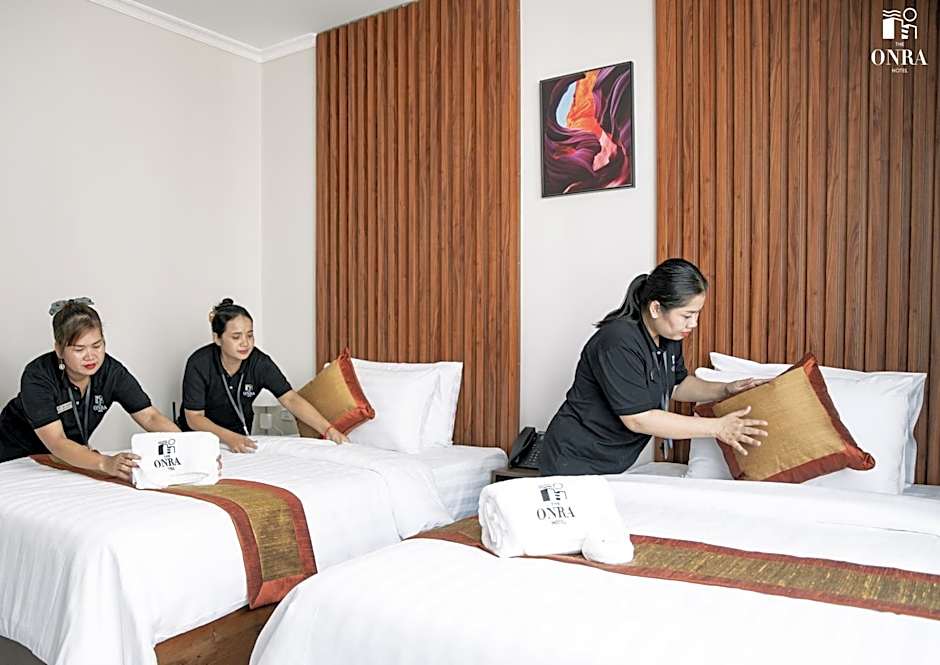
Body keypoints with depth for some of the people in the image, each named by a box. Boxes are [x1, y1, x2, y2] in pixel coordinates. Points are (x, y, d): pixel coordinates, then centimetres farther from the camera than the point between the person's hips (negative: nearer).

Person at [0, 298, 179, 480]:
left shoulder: (111, 371, -17)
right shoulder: (37, 378, -26)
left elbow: (150, 417, -17)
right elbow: (56, 442, -34)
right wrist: (106, 463, -51)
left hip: (71, 458, 2)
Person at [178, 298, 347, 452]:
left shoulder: (260, 362, -16)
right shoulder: (199, 364, -22)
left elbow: (290, 399, -20)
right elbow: (194, 417, -20)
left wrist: (328, 429, -33)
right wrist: (229, 438, -38)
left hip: (239, 435, 1)